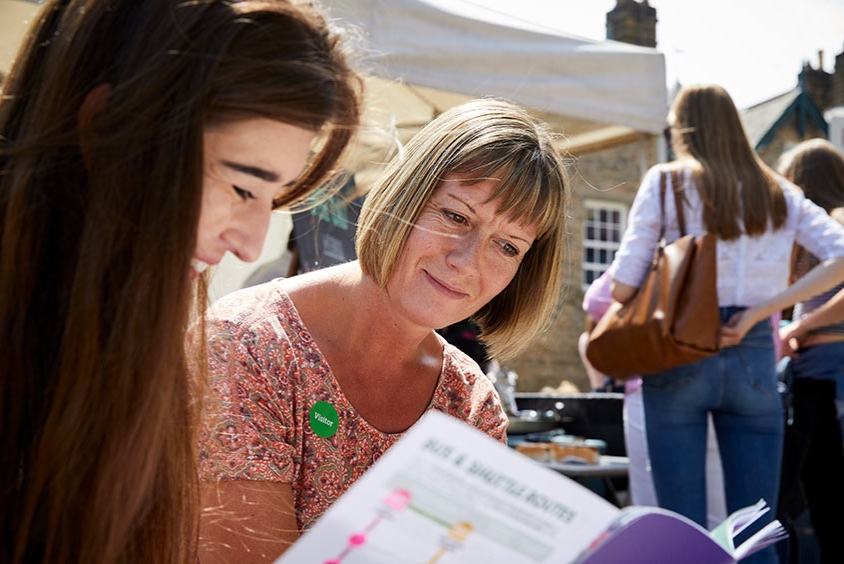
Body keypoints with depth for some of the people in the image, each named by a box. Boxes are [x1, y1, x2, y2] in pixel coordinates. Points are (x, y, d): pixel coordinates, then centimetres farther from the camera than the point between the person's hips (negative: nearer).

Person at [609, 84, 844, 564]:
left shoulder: (666, 182, 1)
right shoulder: (779, 194, 11)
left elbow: (624, 285, -6)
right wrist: (759, 311, -3)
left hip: (678, 360, -2)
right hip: (754, 359, 3)